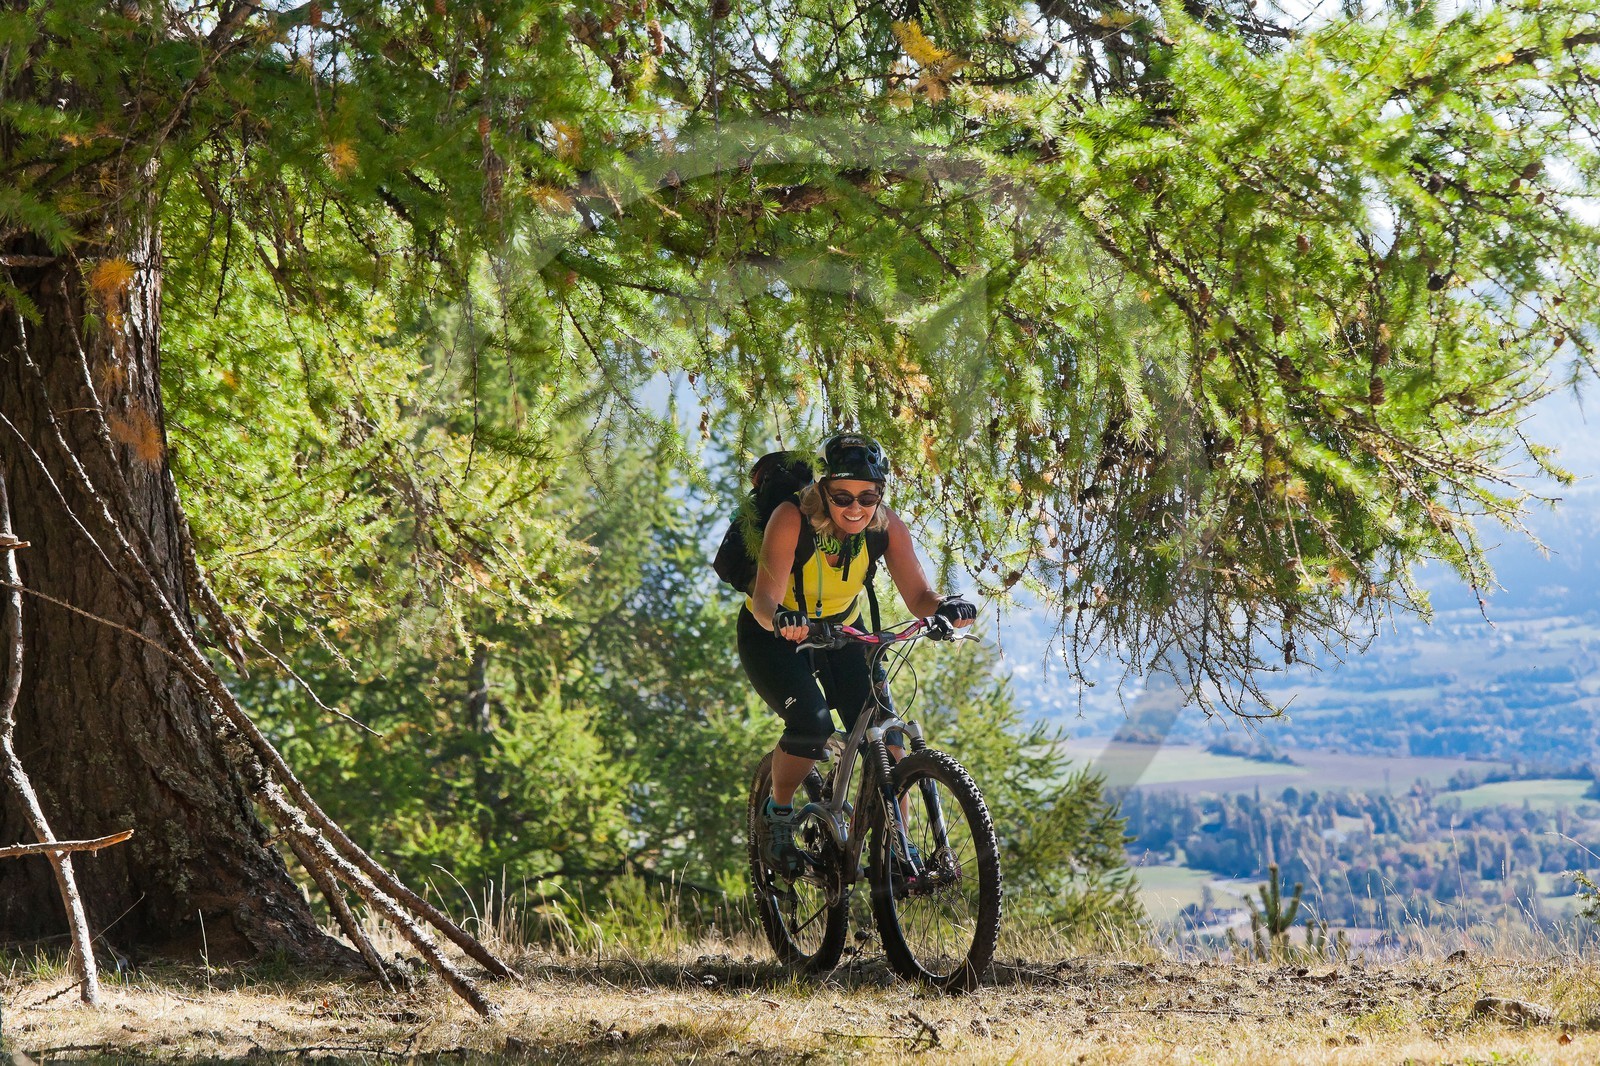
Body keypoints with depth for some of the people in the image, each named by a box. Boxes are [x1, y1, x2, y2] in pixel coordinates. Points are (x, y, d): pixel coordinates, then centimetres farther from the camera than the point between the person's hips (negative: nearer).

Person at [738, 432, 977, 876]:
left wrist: (944, 607, -46)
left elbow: (918, 595, -23)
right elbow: (764, 599, -37)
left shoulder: (887, 526, -19)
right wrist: (780, 617, -60)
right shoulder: (792, 519, -30)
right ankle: (776, 817, -1)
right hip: (773, 637, -4)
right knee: (812, 725, -27)